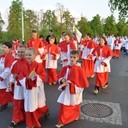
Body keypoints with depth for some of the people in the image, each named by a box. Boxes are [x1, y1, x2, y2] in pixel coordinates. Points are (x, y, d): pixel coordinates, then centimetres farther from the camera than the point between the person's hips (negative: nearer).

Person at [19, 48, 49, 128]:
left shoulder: (39, 65, -12)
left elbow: (43, 77, -13)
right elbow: (21, 78, -4)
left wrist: (36, 76, -29)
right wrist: (27, 78, -23)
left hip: (37, 90, -3)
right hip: (28, 89, 3)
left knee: (39, 105, 16)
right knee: (29, 106, 10)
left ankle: (46, 110, 51)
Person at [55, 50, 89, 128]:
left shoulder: (79, 69, -16)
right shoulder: (65, 68, -4)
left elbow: (83, 81, -14)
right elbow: (60, 76, 8)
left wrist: (72, 83, -21)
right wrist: (63, 80, -15)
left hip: (75, 91, -2)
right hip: (66, 90, 3)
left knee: (75, 106, 18)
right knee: (64, 107, 5)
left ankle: (75, 116, 44)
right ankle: (61, 122, 22)